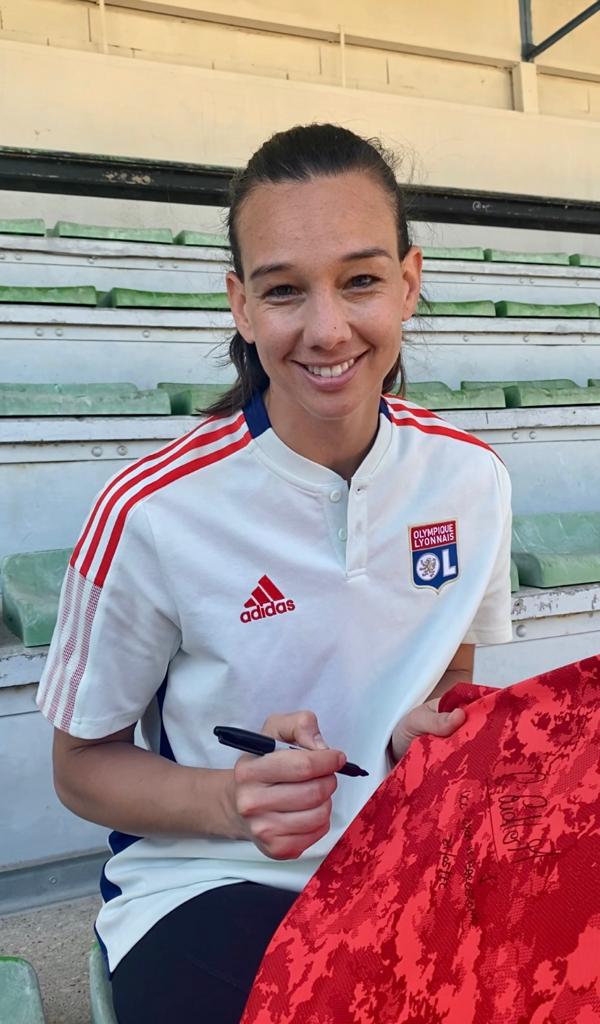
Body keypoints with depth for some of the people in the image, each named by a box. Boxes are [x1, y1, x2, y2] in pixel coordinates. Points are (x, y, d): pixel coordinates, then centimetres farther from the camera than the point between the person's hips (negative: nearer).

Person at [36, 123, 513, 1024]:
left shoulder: (472, 480, -6)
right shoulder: (151, 513, -18)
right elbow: (82, 763, -4)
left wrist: (435, 733, -11)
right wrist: (231, 803, -23)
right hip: (208, 883, -3)